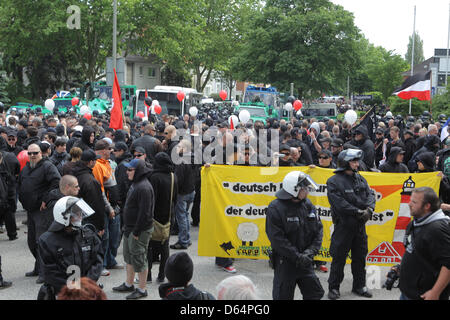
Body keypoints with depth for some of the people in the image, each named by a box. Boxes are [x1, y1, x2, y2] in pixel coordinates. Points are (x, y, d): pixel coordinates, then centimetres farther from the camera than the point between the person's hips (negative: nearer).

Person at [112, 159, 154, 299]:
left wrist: (136, 231, -20)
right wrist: (127, 228, 18)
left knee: (139, 259, -1)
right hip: (130, 228, 10)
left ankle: (142, 289, 10)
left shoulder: (144, 187, -22)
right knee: (129, 256, 19)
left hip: (139, 230, -10)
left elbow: (144, 213, -24)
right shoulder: (136, 184, 11)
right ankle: (129, 284, 33)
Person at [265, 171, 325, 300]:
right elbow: (277, 239, -19)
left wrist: (310, 252, -9)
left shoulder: (308, 205, 4)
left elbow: (318, 230, 6)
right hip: (285, 262, -6)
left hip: (305, 261, 6)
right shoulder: (275, 208, -16)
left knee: (315, 293, 13)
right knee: (283, 296, 4)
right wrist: (297, 256, -20)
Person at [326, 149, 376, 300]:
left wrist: (369, 208, -16)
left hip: (360, 225, 6)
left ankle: (359, 286, 29)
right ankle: (333, 287, 14)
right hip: (343, 225, -6)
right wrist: (358, 212, -20)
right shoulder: (334, 181, -12)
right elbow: (339, 203, -19)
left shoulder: (360, 179, 10)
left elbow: (370, 194, 4)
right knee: (339, 258, 2)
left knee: (360, 256, 15)